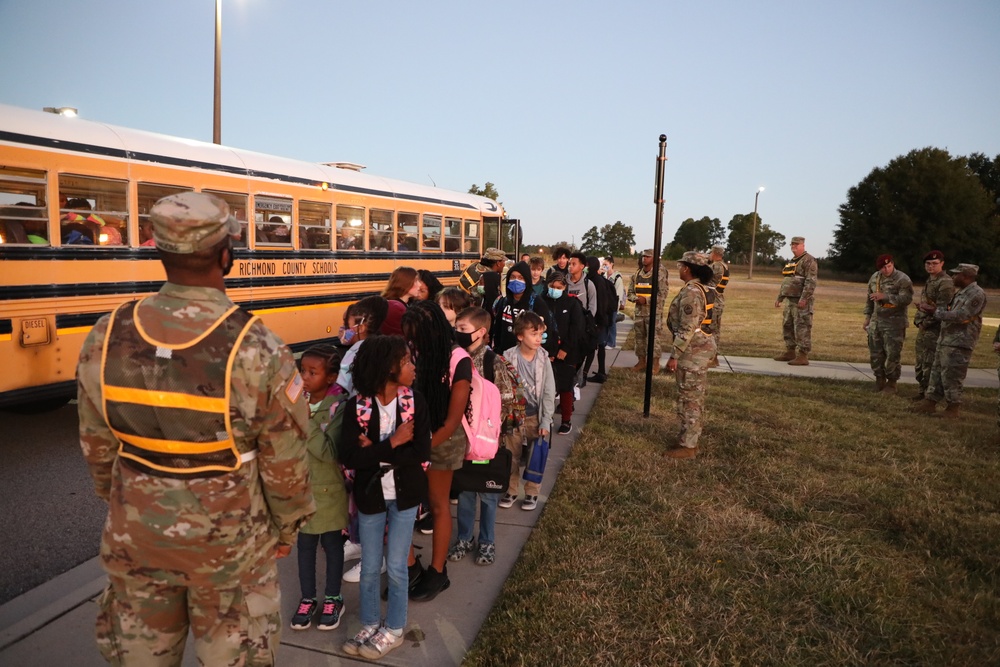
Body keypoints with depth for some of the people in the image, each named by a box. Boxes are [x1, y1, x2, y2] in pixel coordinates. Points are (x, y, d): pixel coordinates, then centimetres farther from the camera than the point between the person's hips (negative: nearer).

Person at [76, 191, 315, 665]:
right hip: (228, 537, -3)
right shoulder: (256, 348, -23)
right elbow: (285, 459, -14)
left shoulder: (106, 337, -12)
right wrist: (287, 525, 4)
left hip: (134, 535, 4)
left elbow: (96, 445, 1)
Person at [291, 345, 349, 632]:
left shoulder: (339, 407, -17)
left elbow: (330, 452, -25)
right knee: (305, 544, 15)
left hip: (329, 489, -4)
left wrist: (306, 422, -25)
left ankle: (333, 599, 30)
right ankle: (307, 599, 33)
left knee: (332, 544, 13)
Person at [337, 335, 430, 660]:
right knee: (369, 567, 14)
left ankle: (394, 630, 30)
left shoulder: (415, 401, -11)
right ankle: (369, 626, 35)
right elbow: (348, 456, -22)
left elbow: (422, 452, -18)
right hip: (370, 494, 0)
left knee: (396, 566, 10)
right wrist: (393, 444, -25)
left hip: (404, 495, 0)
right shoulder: (356, 406, -14)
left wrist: (375, 451, -21)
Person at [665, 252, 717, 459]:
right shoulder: (704, 289, 12)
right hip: (702, 347, 10)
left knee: (688, 398, -2)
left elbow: (687, 329, -24)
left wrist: (674, 355, -20)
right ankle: (691, 440, 26)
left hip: (693, 350, -10)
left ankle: (687, 446, 6)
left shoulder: (691, 292, -20)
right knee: (696, 397, 16)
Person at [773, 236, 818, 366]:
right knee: (787, 327, 13)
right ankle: (790, 352, 23)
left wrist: (804, 298, -25)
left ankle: (803, 356, -6)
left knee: (802, 328, -8)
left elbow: (811, 281, -18)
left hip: (801, 301, -9)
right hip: (790, 300, 9)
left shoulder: (808, 260, -9)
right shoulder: (792, 261, 20)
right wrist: (779, 297, 22)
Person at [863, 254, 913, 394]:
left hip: (894, 323, -6)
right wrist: (867, 316, 15)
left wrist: (885, 297, -26)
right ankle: (880, 380, 24)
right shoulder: (874, 277, 9)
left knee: (892, 355, -3)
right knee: (876, 353, 10)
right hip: (876, 321, 6)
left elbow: (906, 299, -21)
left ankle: (891, 383, 9)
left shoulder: (903, 279, -11)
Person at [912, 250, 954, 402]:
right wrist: (918, 321, 9)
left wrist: (926, 323, -14)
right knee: (920, 362, 15)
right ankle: (922, 390, 26)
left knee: (930, 363, -5)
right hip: (924, 328, 9)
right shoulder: (929, 280, 16)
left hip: (935, 328, -9)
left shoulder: (945, 283, -14)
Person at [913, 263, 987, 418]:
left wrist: (936, 311, -18)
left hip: (959, 344, -9)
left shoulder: (977, 294, -14)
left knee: (951, 377, -3)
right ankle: (930, 402, 19)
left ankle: (953, 408, 8)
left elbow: (961, 316, -22)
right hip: (945, 340, 9)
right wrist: (933, 308, -1)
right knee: (937, 372, 12)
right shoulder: (960, 292, 16)